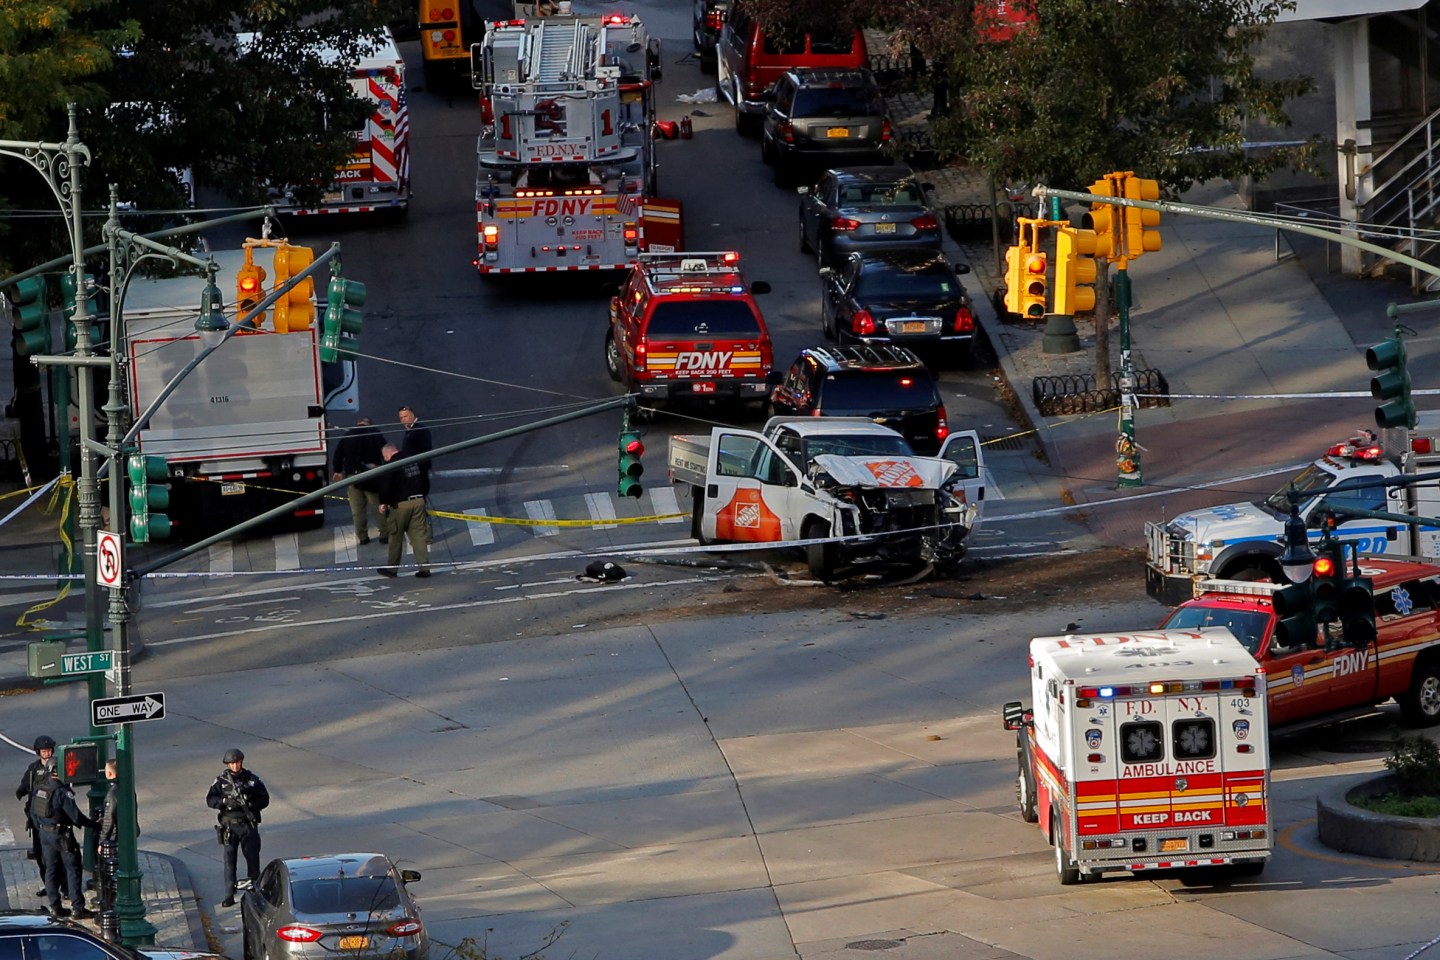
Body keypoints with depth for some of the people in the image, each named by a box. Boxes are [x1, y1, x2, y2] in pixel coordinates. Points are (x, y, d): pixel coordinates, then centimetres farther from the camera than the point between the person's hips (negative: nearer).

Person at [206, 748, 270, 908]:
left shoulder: (252, 779, 3)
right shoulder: (221, 780, 1)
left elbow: (264, 799, 4)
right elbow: (210, 800, -2)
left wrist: (251, 804, -15)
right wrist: (225, 801, -20)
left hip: (249, 824, 0)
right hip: (229, 825, 0)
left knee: (253, 858, 4)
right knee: (229, 861, -2)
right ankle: (229, 896, 1)